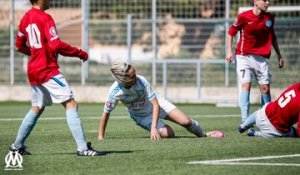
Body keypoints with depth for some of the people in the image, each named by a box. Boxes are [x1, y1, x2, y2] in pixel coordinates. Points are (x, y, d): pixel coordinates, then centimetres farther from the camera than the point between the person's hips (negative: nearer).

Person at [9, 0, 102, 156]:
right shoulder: (45, 18, -13)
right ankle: (82, 148, -19)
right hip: (48, 70, -9)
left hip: (33, 70, 9)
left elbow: (19, 45, 22)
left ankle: (17, 146, 25)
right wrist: (79, 53, -12)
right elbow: (56, 45, -20)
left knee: (37, 108, 21)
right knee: (71, 104, -11)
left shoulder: (26, 18, 12)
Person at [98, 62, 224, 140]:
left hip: (156, 103, 1)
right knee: (168, 134, -22)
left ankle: (203, 134, 18)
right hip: (141, 116, -1)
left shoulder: (141, 81, -32)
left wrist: (154, 128, -40)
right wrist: (100, 137, -19)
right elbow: (106, 113, -20)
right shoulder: (115, 92, -32)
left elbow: (156, 105, -30)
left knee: (185, 121, -12)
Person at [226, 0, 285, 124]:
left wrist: (279, 55, 20)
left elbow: (272, 37, 18)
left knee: (265, 88, 3)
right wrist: (229, 51, -4)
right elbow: (231, 32, 2)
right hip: (244, 56, -4)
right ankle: (245, 120, -18)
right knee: (246, 85, -15)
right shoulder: (243, 17, -9)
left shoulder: (269, 18, 4)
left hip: (261, 58, 4)